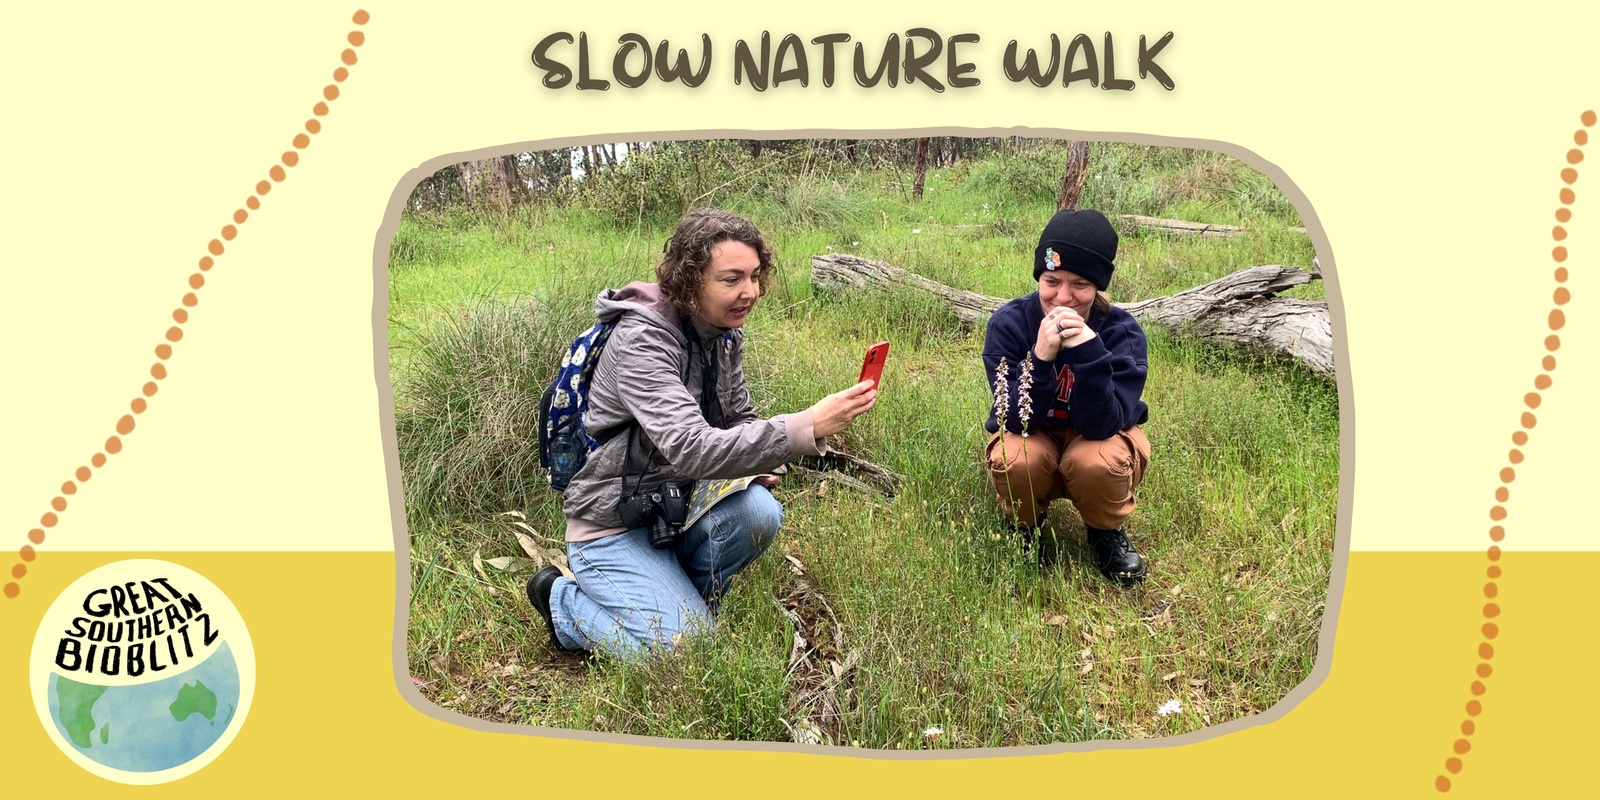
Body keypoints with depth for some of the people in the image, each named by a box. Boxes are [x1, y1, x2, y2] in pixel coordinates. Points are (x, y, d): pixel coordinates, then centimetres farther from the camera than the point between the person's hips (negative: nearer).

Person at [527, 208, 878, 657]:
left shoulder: (725, 333, -1)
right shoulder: (641, 342, -26)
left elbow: (738, 418, 13)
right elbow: (690, 449, -39)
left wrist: (754, 462, -11)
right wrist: (806, 429, -48)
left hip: (677, 505, 7)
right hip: (615, 525, -6)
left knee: (759, 511, -23)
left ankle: (675, 592, 5)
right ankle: (564, 601, 7)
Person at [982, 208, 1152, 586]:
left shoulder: (1122, 332, -24)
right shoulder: (1009, 322, -23)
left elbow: (1101, 426, -31)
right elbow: (1018, 421, -26)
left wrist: (1089, 351, -44)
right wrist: (1040, 357, -43)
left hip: (1100, 436, 0)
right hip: (1031, 436, 0)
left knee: (1097, 461, -35)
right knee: (1014, 459, -34)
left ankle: (1106, 532, 0)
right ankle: (1024, 524, 2)